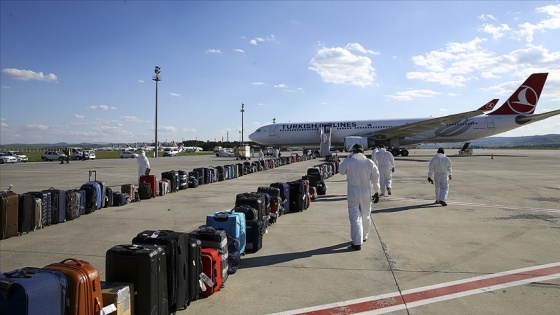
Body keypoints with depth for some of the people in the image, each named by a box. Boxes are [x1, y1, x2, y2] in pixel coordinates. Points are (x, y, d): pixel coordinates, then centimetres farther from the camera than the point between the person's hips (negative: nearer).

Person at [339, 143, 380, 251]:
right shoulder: (370, 162, -1)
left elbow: (341, 171, 7)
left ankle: (357, 243, -5)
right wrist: (376, 192, 8)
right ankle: (364, 236, 38)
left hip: (353, 192, -3)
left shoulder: (349, 161, -9)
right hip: (366, 192, 3)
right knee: (366, 215, 20)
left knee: (355, 217, -1)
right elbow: (375, 177, 0)